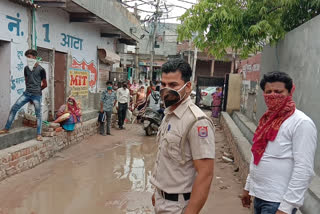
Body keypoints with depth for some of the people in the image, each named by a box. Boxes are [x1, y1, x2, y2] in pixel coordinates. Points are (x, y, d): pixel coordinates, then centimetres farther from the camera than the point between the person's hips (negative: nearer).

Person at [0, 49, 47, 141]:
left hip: (37, 95, -5)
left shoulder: (41, 69, -5)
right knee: (13, 109, 0)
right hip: (26, 93, 5)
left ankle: (39, 134, 9)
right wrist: (29, 89, 13)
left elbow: (44, 84, 1)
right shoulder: (26, 68, 10)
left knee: (38, 114, 1)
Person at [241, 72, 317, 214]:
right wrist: (248, 187, 17)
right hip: (259, 195, 8)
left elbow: (303, 169, -20)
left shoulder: (301, 123, -16)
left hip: (278, 201, -7)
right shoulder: (267, 119, 9)